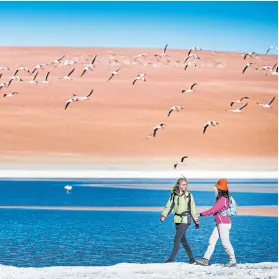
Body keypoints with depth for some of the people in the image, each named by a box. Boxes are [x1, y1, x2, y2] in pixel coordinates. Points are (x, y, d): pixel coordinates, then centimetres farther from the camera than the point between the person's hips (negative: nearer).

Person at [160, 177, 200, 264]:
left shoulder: (189, 195, -1)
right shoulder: (174, 195, 6)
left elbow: (193, 209, 3)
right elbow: (169, 206, 4)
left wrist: (196, 221, 4)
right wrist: (163, 215, -10)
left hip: (185, 219, -4)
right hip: (177, 219, 4)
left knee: (177, 239, -12)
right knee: (183, 240, 7)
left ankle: (171, 258, -8)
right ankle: (192, 259, 17)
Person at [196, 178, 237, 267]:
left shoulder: (222, 199, -20)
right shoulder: (224, 198, 11)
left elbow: (213, 210, -19)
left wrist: (202, 214, -10)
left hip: (224, 223, -10)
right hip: (219, 223, 10)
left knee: (225, 243, -3)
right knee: (212, 241, 7)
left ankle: (233, 261, 7)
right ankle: (205, 260, 8)